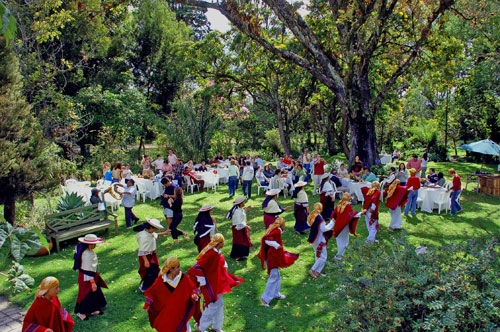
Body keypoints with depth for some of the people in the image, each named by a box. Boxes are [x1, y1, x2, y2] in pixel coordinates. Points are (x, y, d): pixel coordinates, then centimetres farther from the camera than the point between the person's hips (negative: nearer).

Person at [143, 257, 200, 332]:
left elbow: (193, 288, -6)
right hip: (166, 313, 0)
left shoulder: (184, 278, -15)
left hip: (181, 311, 1)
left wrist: (194, 295, -25)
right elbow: (151, 292, 0)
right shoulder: (160, 281, -15)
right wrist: (148, 303, -7)